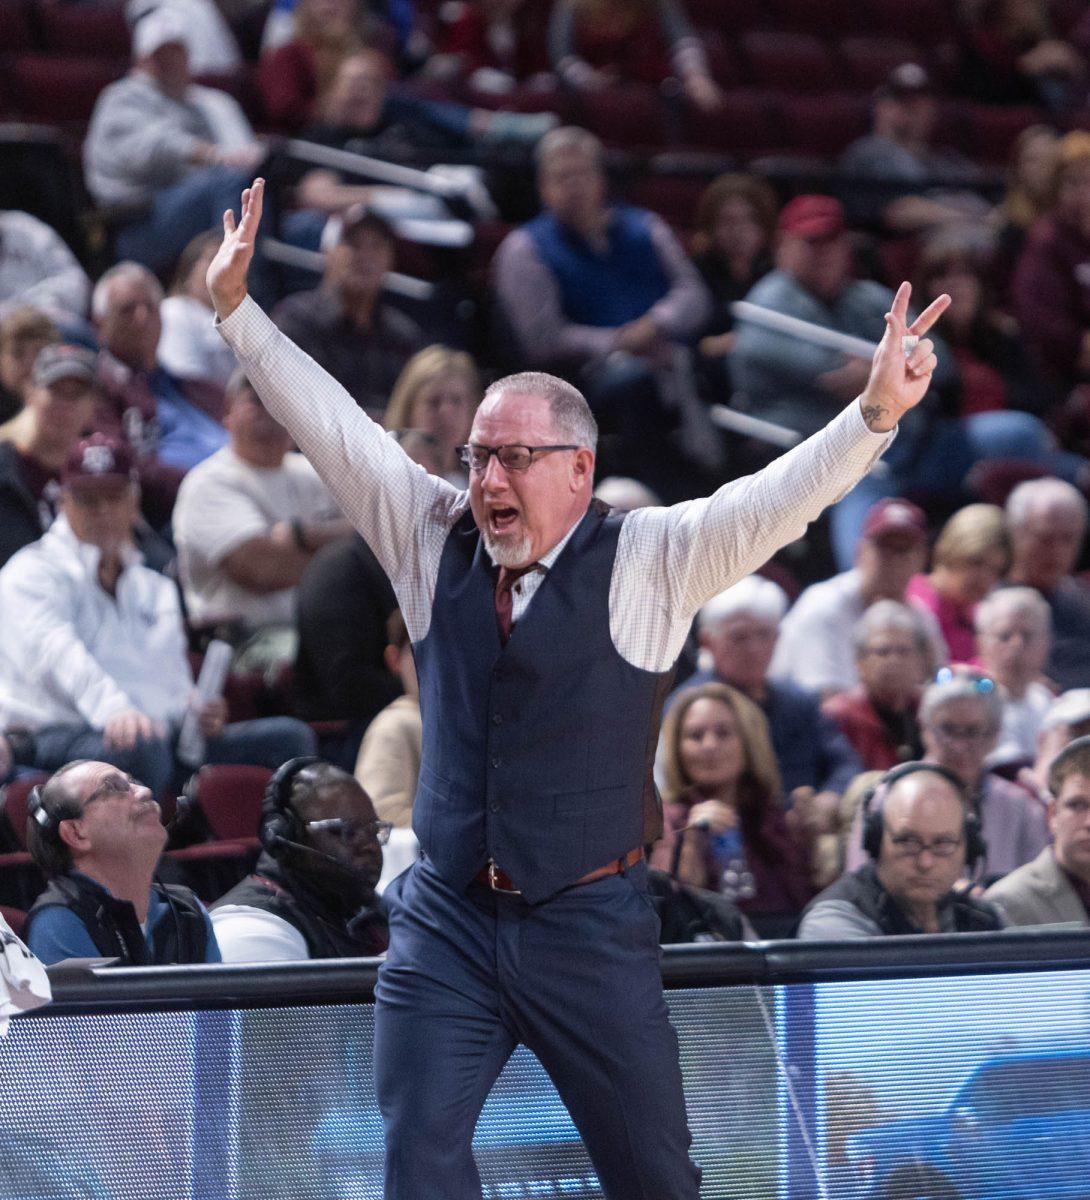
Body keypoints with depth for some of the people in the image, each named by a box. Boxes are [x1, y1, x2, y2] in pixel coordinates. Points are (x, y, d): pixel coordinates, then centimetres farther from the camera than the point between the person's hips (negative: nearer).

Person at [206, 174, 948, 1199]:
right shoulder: (433, 542, 5)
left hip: (590, 923, -2)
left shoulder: (645, 564, -5)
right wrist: (237, 311, -1)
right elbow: (332, 427, 5)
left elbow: (773, 503, -15)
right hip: (444, 918, 3)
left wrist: (876, 412, -30)